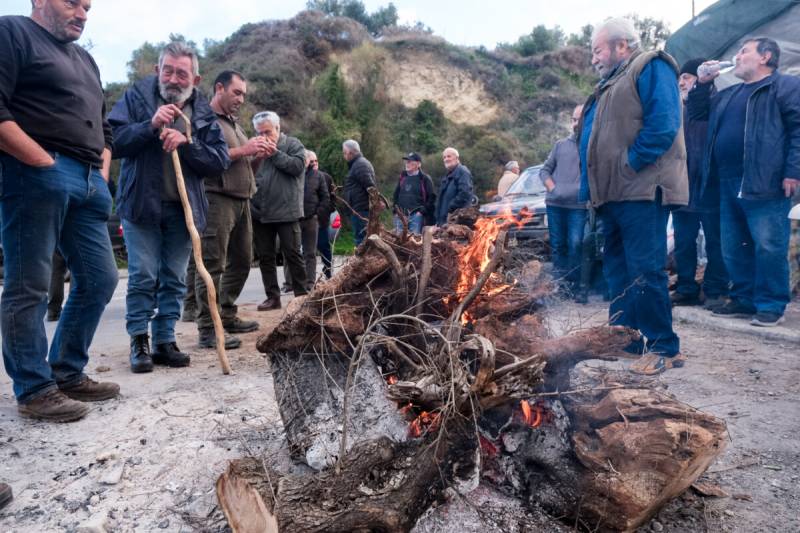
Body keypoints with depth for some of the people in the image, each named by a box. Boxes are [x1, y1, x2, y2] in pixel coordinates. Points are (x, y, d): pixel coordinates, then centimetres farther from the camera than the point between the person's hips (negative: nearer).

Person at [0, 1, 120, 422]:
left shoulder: (84, 59, 27)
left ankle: (68, 375, 18)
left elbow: (102, 125, 28)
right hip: (34, 175, -8)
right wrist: (42, 161, -16)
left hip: (88, 183, 8)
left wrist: (102, 171, 13)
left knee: (99, 280, 7)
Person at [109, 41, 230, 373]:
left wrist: (186, 142, -17)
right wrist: (150, 126, -21)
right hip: (142, 204, -2)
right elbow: (112, 141, -8)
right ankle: (139, 342, 10)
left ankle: (165, 341, 16)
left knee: (174, 280, 6)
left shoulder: (203, 112, 8)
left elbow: (220, 160, -2)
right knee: (143, 277, -3)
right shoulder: (137, 97, 2)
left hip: (184, 208, 3)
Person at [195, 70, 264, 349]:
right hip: (217, 198, -9)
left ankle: (227, 316, 23)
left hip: (241, 199, 9)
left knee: (241, 261, 12)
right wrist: (243, 150, -16)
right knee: (212, 264, -10)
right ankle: (207, 329, -7)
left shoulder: (234, 123, 24)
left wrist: (257, 152, 8)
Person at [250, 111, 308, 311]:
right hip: (260, 212, 5)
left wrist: (275, 153, -12)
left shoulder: (293, 144, 2)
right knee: (265, 256, 8)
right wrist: (255, 158, -9)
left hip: (286, 211, -5)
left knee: (292, 254, 1)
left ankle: (302, 295, 9)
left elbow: (298, 166, -13)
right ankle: (272, 296, 17)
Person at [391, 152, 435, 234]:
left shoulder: (425, 179, 1)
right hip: (400, 215, 5)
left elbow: (431, 197, -3)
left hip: (416, 215, -5)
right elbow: (396, 195, 25)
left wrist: (423, 211, -11)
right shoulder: (402, 177, 17)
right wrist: (395, 208, 12)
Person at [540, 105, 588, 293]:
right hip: (555, 203, 4)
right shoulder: (561, 144, 13)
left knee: (575, 245, -10)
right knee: (558, 246, 8)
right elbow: (545, 170, 15)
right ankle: (559, 284, 17)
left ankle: (574, 286, -1)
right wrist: (552, 188, 0)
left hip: (578, 205, -3)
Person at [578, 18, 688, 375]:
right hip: (614, 194, 9)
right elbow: (592, 138, 23)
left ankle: (664, 348, 2)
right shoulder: (611, 85, 26)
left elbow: (663, 123, -16)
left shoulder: (651, 67, 0)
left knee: (645, 271, -9)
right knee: (618, 270, 11)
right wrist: (591, 188, 11)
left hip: (641, 192, -9)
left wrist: (629, 165, -15)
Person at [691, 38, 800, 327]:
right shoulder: (729, 94, 24)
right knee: (733, 248, 11)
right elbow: (697, 111, 32)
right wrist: (703, 82, 17)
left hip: (764, 183, -8)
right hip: (729, 184, 8)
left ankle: (771, 306, 2)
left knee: (768, 247, -5)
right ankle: (744, 299, 21)